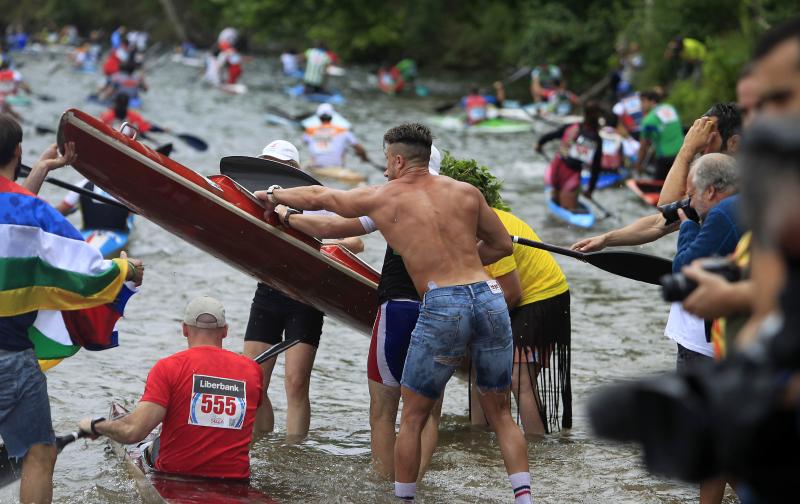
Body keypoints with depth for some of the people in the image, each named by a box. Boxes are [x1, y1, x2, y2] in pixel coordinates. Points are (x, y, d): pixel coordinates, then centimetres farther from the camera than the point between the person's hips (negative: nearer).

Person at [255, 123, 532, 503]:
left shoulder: (381, 199, 10)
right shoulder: (466, 192, 14)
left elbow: (318, 196, 25)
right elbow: (502, 245, 22)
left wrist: (274, 195, 42)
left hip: (442, 305, -3)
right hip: (489, 297, 3)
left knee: (413, 417, 11)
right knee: (500, 413, 14)